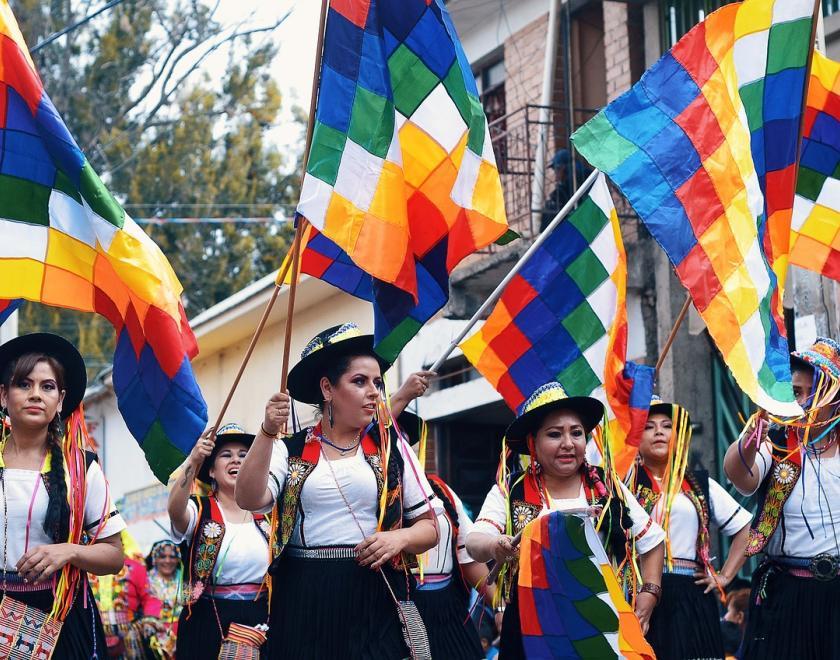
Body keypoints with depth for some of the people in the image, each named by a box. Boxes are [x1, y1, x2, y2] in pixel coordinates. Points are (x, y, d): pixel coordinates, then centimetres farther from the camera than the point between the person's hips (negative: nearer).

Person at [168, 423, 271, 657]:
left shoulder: (267, 514, 9)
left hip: (260, 622, 3)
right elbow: (175, 509, -24)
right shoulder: (201, 511, 0)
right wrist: (193, 460, -38)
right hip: (209, 625, -2)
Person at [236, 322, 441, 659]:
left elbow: (429, 527, 8)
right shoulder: (291, 451, 6)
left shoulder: (392, 448, 7)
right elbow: (249, 499, -11)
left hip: (375, 601, 1)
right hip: (303, 602, 0)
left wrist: (400, 537, -12)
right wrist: (268, 432, -19)